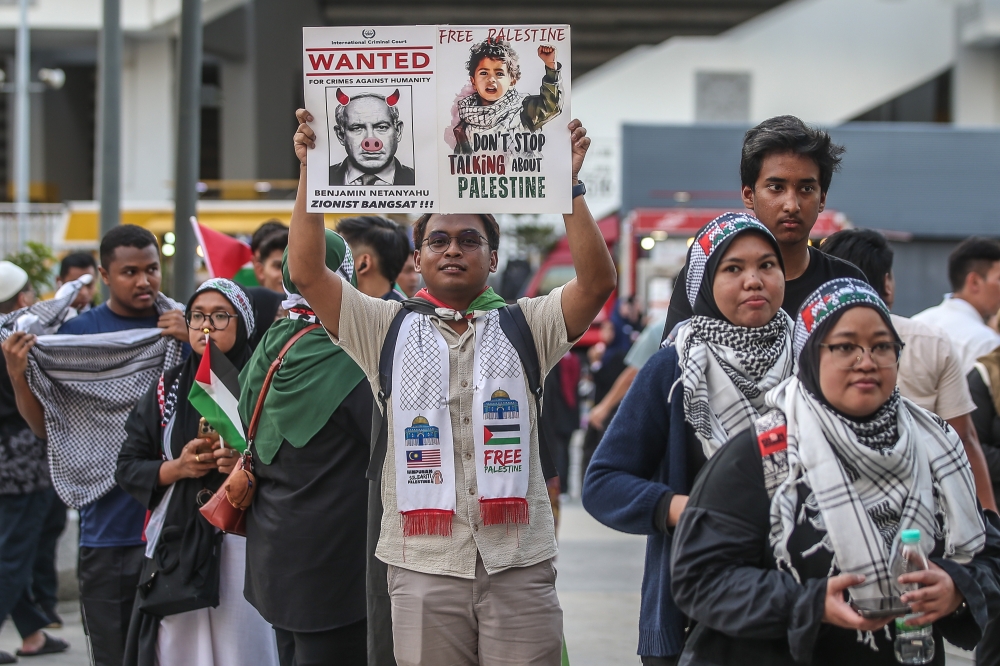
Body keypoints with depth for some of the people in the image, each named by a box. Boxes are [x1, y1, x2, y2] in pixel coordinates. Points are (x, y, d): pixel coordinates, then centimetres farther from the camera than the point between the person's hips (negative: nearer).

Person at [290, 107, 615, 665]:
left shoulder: (525, 326, 9)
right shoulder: (388, 329, 9)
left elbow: (598, 280, -7)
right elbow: (307, 272, -2)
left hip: (519, 564, 0)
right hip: (424, 564, 0)